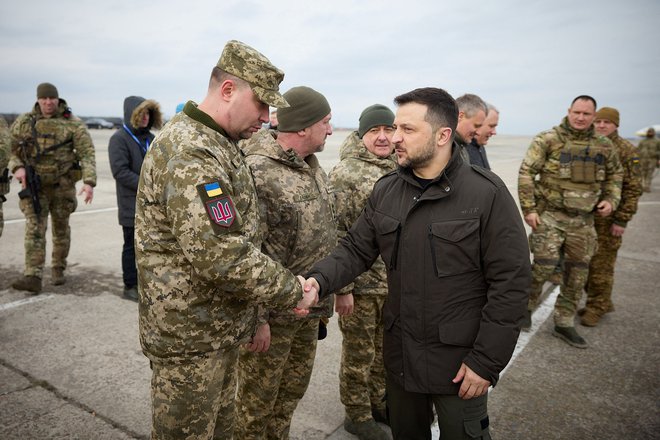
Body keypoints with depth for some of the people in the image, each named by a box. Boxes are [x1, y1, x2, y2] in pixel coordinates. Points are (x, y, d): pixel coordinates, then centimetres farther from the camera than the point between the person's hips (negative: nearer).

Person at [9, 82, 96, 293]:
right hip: (35, 185, 1)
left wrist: (89, 182, -24)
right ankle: (33, 276, -8)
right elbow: (12, 149, 11)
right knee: (34, 229, -7)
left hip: (63, 185, -1)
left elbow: (87, 154, -12)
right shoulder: (23, 122, 3)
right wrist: (17, 167, -10)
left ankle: (58, 270, 27)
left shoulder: (73, 124, -5)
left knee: (61, 228, 11)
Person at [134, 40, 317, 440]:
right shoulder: (189, 153, -24)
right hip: (191, 336, -9)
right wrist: (292, 292, -19)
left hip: (221, 327, 9)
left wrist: (287, 284, 9)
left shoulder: (221, 145, 10)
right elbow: (221, 256, -31)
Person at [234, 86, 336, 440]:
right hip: (272, 312, -8)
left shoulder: (312, 165, 6)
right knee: (258, 399, 12)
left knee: (293, 390, 24)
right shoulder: (257, 172, -22)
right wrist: (255, 317, -19)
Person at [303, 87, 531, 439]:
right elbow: (355, 249, 3)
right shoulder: (385, 192, 0)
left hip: (460, 361, -4)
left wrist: (487, 361, -14)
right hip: (399, 355, 5)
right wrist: (319, 280, -17)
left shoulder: (487, 194, -15)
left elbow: (510, 282, -15)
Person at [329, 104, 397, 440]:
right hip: (361, 283, -6)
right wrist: (341, 286, -18)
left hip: (396, 282, 7)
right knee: (359, 354, 10)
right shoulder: (346, 173, -13)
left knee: (385, 349, 21)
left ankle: (379, 402, 43)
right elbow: (335, 234, -16)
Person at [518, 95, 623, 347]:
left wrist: (611, 200, 4)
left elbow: (615, 175, 21)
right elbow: (526, 173, -9)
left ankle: (564, 324, 24)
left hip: (583, 220, 5)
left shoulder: (604, 147, 6)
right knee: (545, 264, -12)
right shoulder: (548, 140, -8)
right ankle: (527, 306, 16)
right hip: (549, 214, -5)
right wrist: (528, 209, -13)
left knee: (577, 273, 9)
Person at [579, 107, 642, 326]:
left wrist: (622, 220, -13)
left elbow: (633, 189, -8)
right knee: (585, 262, 12)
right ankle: (603, 303, 29)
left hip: (608, 218, -6)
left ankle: (596, 308, 15)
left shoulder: (627, 151, -6)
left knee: (601, 264, 0)